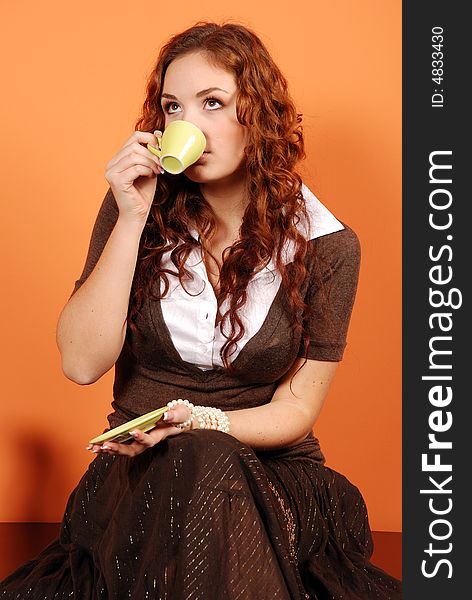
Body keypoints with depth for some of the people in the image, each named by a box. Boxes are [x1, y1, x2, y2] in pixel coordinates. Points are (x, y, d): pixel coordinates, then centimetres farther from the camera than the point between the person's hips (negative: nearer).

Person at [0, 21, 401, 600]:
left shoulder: (325, 245, -4)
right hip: (138, 471, 1)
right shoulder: (141, 209, -1)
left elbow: (296, 408, 0)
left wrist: (199, 421, -20)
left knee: (210, 468, -33)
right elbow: (81, 363, -10)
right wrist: (131, 221, -17)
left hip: (271, 469, 0)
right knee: (198, 465, -33)